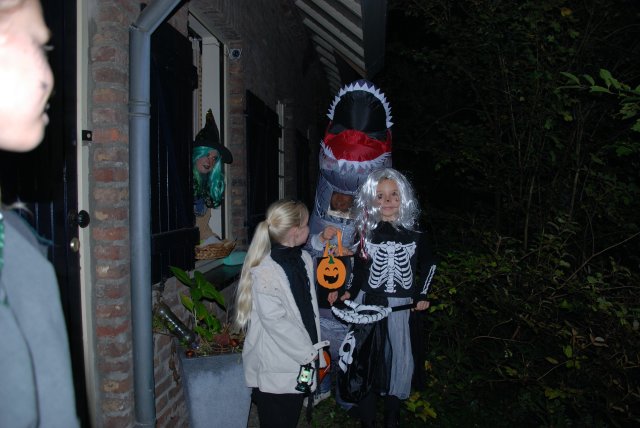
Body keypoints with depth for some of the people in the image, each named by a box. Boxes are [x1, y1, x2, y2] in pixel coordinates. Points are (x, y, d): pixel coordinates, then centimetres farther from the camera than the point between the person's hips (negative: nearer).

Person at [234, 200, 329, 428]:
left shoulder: (304, 259, 3)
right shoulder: (265, 271, -21)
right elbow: (275, 321, -22)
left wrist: (315, 349, 10)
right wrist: (308, 351, -13)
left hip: (301, 363, 7)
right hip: (275, 369, -7)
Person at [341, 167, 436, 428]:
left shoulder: (414, 233, -3)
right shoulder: (367, 232, -3)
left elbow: (428, 265, 11)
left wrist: (422, 295, 3)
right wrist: (349, 292, 0)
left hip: (402, 308, 0)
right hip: (369, 305, 0)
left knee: (399, 358, 8)